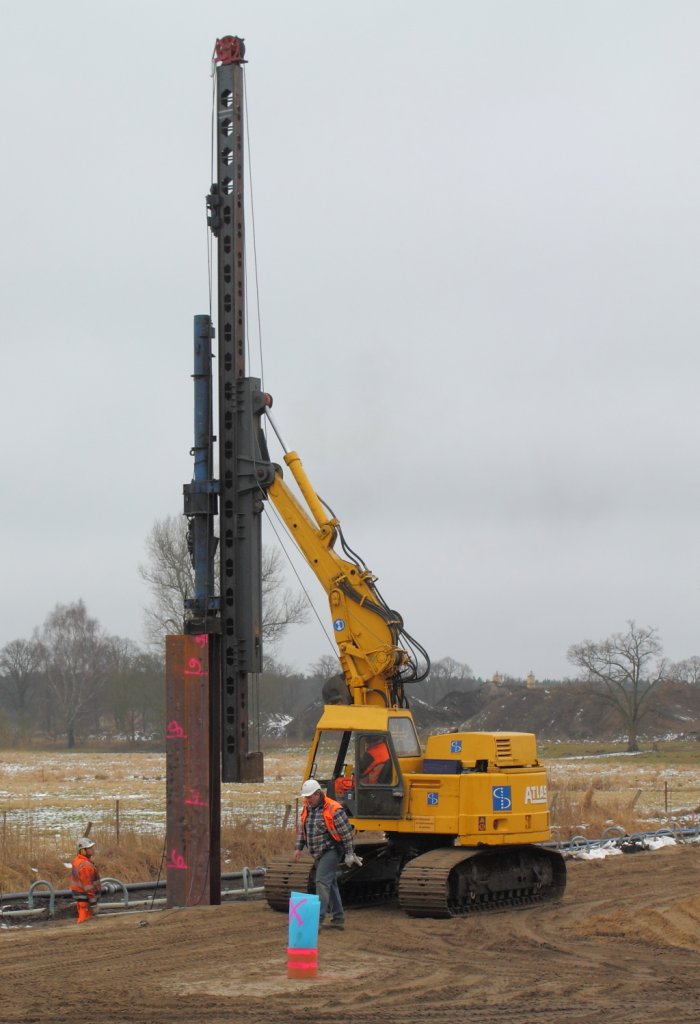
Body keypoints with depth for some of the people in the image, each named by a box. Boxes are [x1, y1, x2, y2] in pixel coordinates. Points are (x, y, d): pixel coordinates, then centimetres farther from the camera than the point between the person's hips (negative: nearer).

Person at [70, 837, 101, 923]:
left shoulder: (77, 860, 5)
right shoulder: (85, 866, -27)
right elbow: (88, 886, -26)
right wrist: (93, 901, -22)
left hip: (78, 893, 10)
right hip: (85, 897, -10)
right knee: (85, 919, -6)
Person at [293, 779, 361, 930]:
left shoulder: (333, 809, -17)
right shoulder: (307, 808, 6)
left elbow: (346, 833, -14)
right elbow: (303, 829, 19)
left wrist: (349, 854, -13)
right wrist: (299, 847, 13)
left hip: (331, 851, -8)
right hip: (318, 853, 8)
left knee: (322, 882, -16)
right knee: (330, 884, 13)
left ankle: (317, 920, -19)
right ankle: (338, 919, 21)